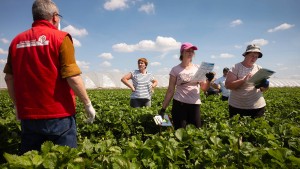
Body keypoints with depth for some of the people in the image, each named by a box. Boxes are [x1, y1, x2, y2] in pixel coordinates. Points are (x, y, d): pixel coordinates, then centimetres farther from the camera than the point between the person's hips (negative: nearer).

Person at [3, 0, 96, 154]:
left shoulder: (17, 41, 8)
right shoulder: (60, 38, -8)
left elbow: (9, 78, 10)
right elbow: (72, 77, -16)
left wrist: (17, 105, 22)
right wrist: (88, 104, -6)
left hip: (28, 115, 5)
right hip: (58, 115, -5)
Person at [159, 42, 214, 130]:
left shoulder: (198, 68, 7)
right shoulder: (175, 69, -1)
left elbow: (204, 88, 10)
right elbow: (170, 90, -1)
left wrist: (209, 80, -11)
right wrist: (163, 108, -5)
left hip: (195, 104, 3)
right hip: (179, 104, -3)